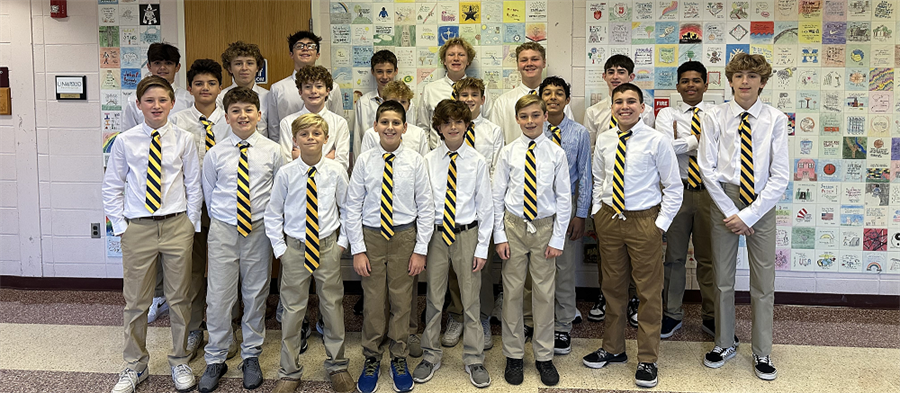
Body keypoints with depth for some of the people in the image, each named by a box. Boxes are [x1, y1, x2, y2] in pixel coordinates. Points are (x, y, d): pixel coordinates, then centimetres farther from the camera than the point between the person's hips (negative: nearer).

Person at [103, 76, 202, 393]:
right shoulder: (125, 141, 0)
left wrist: (191, 224, 0)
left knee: (179, 298, 10)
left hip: (177, 226, 0)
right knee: (135, 301, 8)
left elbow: (194, 186, 4)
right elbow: (112, 187, 6)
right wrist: (120, 226, 0)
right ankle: (135, 367, 27)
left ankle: (180, 362, 27)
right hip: (138, 227, 0)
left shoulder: (184, 140, 0)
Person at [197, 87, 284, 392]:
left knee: (256, 295, 10)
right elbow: (209, 194, 11)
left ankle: (251, 357, 26)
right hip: (223, 229, 0)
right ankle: (215, 360, 18)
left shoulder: (272, 152, 0)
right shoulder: (214, 154, 0)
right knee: (219, 296, 2)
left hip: (259, 229, 0)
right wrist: (222, 221, 10)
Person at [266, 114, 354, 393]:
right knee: (292, 310, 7)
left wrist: (343, 242, 1)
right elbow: (273, 214, 4)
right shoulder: (285, 174, -6)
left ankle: (337, 365, 29)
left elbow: (348, 209, 7)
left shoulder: (336, 171, -4)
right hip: (295, 248, 0)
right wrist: (280, 248, -1)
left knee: (333, 307, 10)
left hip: (328, 247, 1)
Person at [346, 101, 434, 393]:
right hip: (371, 237, 0)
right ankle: (372, 360, 25)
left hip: (405, 236, 0)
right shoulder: (364, 161, -2)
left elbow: (425, 207, -1)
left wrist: (420, 249, -5)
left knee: (401, 302, 9)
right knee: (373, 302, 7)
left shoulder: (415, 161, -3)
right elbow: (353, 207, 0)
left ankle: (399, 361, 27)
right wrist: (358, 250, -5)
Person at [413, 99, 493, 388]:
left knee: (471, 300, 8)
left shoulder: (478, 162, -3)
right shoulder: (428, 161, 0)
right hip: (435, 234, 1)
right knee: (433, 299, 10)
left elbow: (485, 207, -1)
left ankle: (474, 359, 23)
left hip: (467, 234, -1)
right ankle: (431, 356, 27)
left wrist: (482, 248, -4)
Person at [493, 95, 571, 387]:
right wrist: (499, 235, -3)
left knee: (544, 294, 7)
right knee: (512, 292, 7)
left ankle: (544, 356, 22)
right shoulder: (508, 152, -2)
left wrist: (558, 238, -4)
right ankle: (514, 355, 22)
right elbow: (497, 196, 1)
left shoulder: (556, 153, -3)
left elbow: (564, 198, -1)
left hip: (545, 227, 0)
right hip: (514, 226, 0)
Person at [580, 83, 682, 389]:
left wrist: (661, 224, -9)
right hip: (608, 219, 4)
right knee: (612, 288, 16)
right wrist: (597, 213, 7)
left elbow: (673, 187, -5)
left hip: (644, 222, -4)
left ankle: (647, 360, 18)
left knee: (649, 292, 4)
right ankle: (613, 349, 32)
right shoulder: (604, 140, 3)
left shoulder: (658, 141, -10)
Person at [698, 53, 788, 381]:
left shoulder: (775, 119, -4)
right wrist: (731, 212, -8)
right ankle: (724, 344, 27)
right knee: (722, 279, 9)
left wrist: (748, 215, -11)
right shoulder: (715, 118, -2)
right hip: (724, 200, 1)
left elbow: (780, 176, -6)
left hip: (761, 204, 0)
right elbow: (708, 169, -3)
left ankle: (762, 353, 21)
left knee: (763, 283, 6)